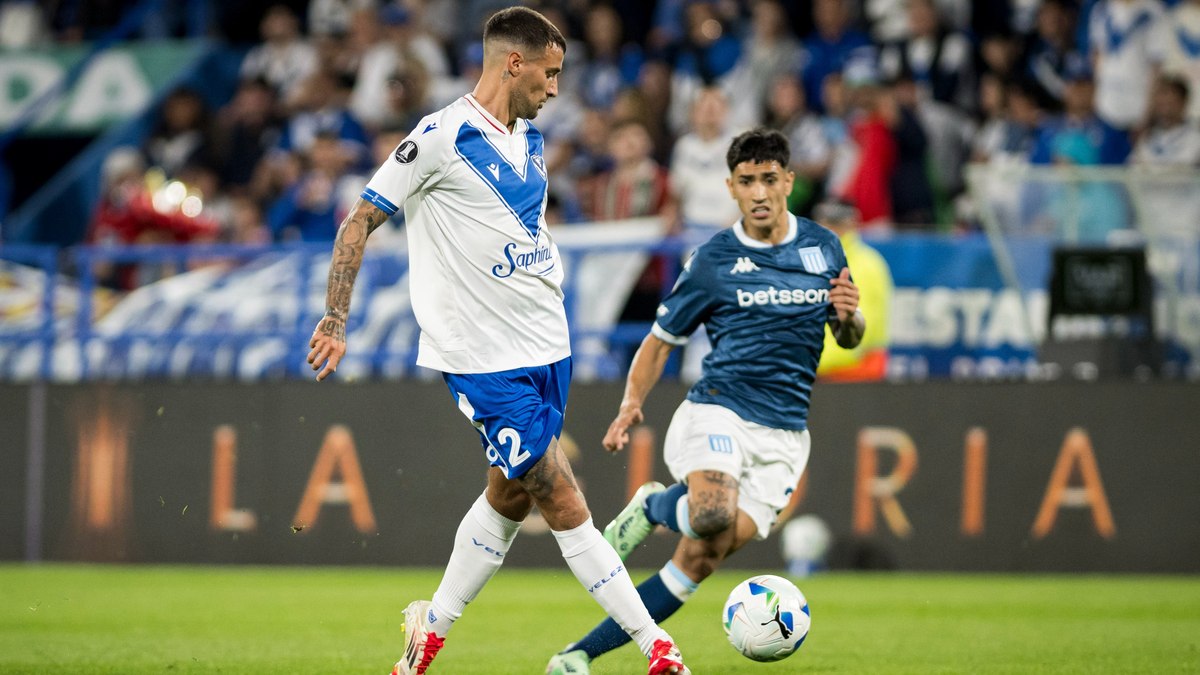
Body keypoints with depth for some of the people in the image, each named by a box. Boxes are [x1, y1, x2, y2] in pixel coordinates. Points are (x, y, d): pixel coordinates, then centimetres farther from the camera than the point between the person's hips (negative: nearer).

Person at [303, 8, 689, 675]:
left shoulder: (529, 139, 12)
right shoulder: (442, 138, -13)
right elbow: (359, 221, -8)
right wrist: (335, 322, -12)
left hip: (547, 347, 8)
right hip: (487, 361, -8)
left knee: (510, 499, 12)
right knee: (565, 504, -8)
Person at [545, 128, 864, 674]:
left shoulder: (824, 247, 10)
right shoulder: (713, 259, 1)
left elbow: (849, 338, 21)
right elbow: (660, 341, 9)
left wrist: (849, 316, -4)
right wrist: (631, 404, -8)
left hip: (784, 433, 3)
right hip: (718, 412, -3)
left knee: (700, 560, -9)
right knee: (712, 517, -34)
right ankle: (654, 506, 2)